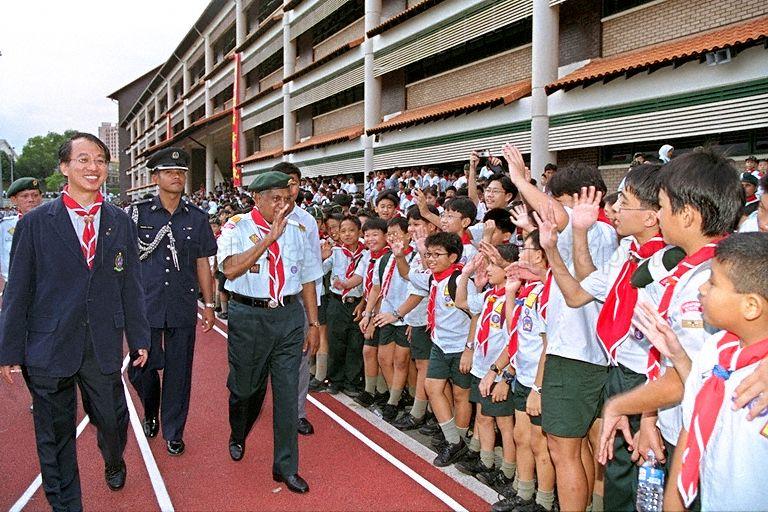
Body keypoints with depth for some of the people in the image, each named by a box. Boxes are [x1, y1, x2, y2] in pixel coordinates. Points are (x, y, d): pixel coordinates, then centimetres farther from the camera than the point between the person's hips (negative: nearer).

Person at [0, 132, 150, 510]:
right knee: (55, 434, 11)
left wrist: (139, 337, 8)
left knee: (113, 421, 11)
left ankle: (113, 462, 46)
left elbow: (130, 285, 6)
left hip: (104, 347, 2)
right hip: (49, 347, -2)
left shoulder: (120, 222, 3)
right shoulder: (35, 222, -4)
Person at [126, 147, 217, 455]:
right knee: (141, 368, 6)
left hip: (183, 308, 1)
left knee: (178, 372, 7)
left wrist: (209, 305, 7)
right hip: (144, 305, -1)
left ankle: (173, 432, 25)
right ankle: (150, 414, 37)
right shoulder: (137, 213, 0)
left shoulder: (197, 218, 4)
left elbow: (202, 265, 9)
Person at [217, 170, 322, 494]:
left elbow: (308, 279, 10)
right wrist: (269, 238, -26)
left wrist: (313, 324, 8)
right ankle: (237, 437, 48)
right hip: (249, 316, -2)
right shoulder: (237, 228, -5)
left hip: (290, 315, 2)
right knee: (246, 386, 15)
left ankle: (286, 466, 18)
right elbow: (230, 269, -23)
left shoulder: (297, 230, 6)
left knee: (288, 391, 3)